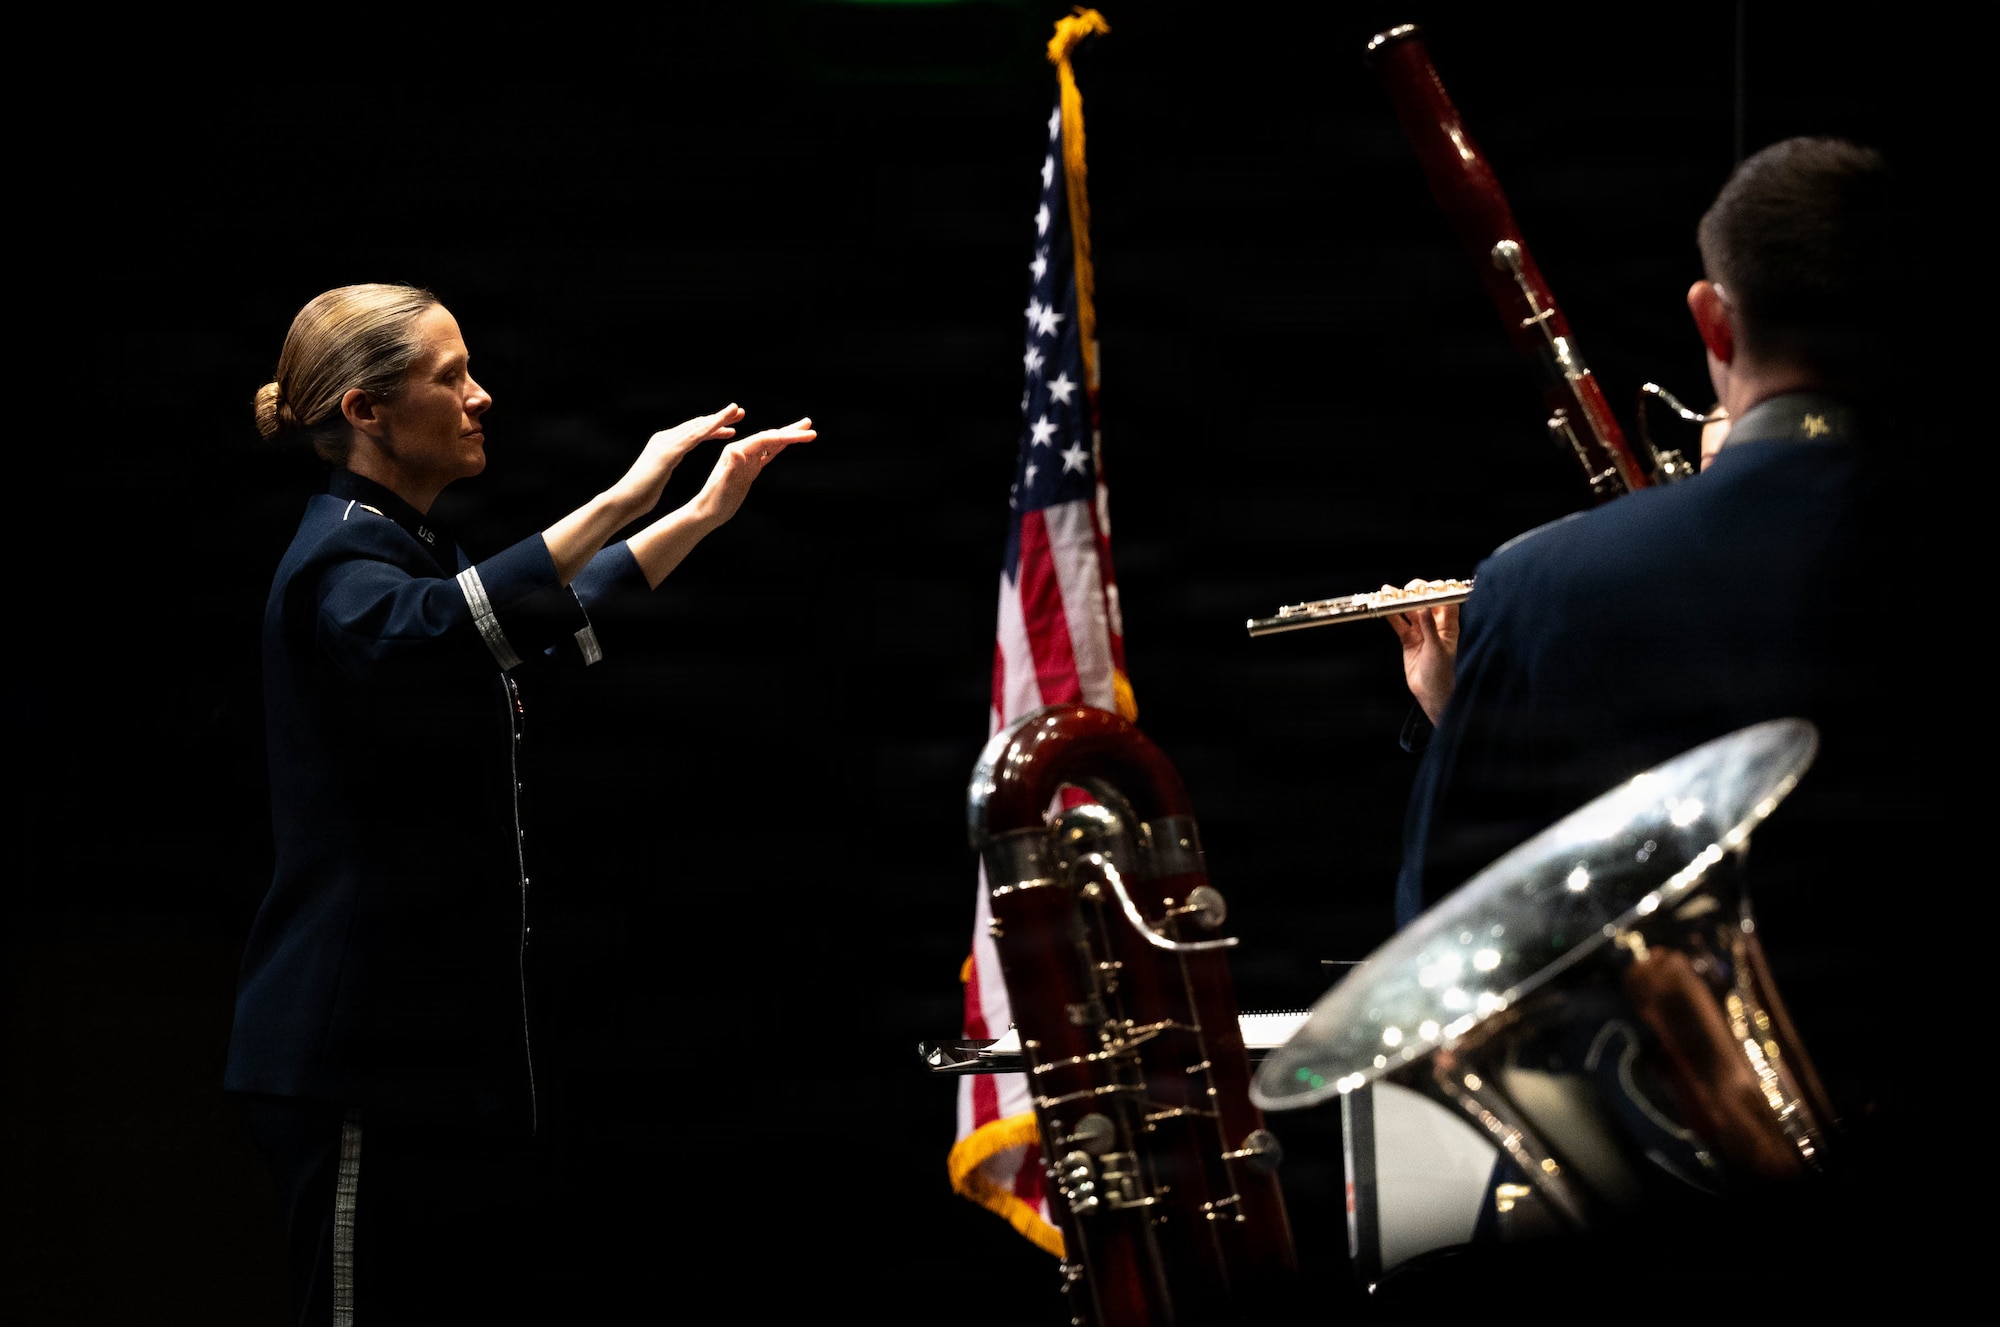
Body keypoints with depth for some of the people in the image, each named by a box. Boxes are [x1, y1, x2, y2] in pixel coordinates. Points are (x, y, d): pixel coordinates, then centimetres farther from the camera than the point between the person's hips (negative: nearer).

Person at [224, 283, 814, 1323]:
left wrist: (706, 513, 25)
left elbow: (555, 619, 35)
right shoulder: (338, 566, -14)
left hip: (447, 1032, 10)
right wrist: (617, 502, -38)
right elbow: (421, 632, -38)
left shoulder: (414, 549, 18)